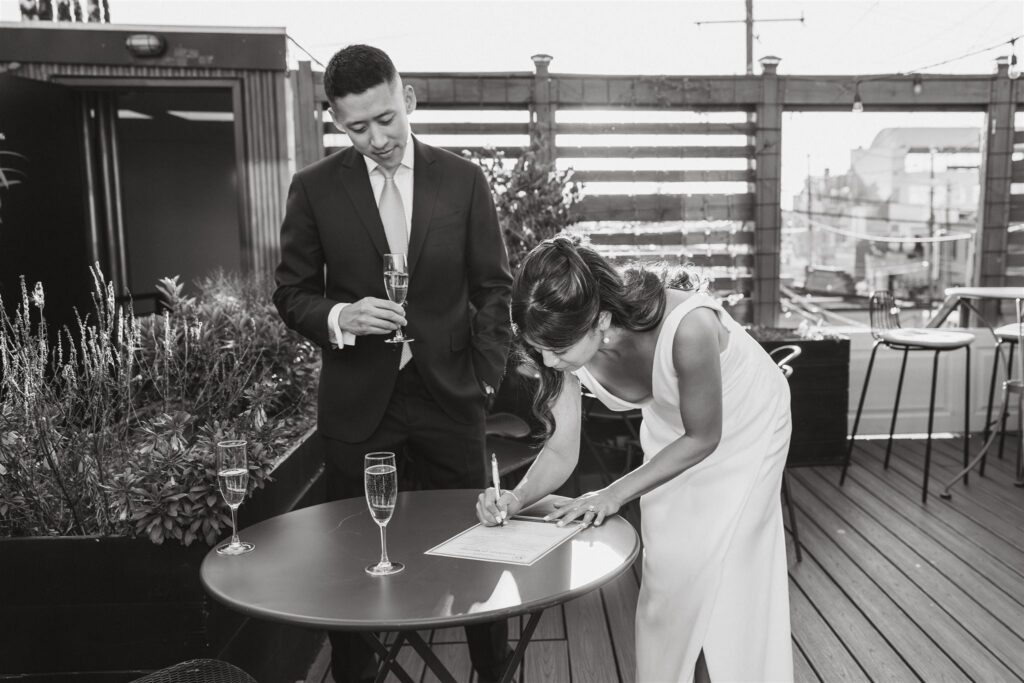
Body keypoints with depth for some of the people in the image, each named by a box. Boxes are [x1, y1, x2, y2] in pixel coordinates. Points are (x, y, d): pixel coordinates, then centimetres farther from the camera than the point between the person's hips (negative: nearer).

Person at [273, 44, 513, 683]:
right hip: (358, 401, 0)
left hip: (449, 393, 0)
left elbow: (494, 287, 6)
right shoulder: (314, 188, 0)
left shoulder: (463, 179, 1)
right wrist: (340, 317, -16)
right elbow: (292, 293, 4)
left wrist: (488, 375, -1)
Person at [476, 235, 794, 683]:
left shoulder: (687, 327, -42)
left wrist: (616, 493, -26)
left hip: (743, 425, -4)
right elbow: (561, 452, -15)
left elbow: (703, 438, -25)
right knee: (666, 571, 4)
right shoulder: (570, 343, -26)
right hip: (671, 431, 4)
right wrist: (516, 499, -32)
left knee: (718, 578, -5)